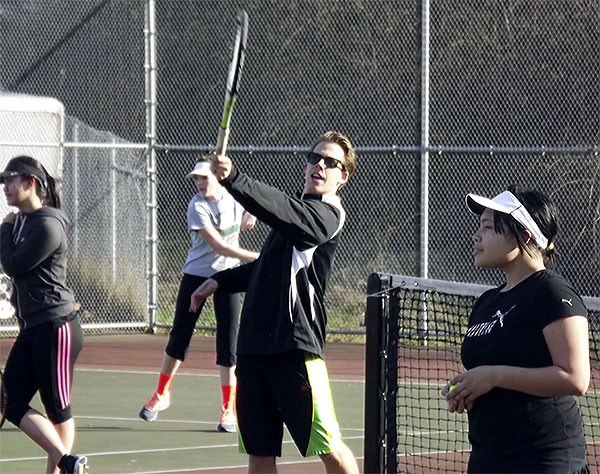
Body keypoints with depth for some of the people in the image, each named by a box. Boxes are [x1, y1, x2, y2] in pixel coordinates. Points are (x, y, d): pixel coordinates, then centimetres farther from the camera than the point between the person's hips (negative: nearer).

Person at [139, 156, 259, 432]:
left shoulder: (234, 197, 0)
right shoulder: (197, 207, -15)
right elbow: (218, 245, -23)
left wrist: (249, 217, 1)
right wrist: (255, 257, -26)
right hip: (196, 275, -2)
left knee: (228, 343, -4)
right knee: (179, 336, 5)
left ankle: (228, 410, 2)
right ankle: (161, 394, 25)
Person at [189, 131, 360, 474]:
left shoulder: (327, 214, -7)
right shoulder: (299, 208, 19)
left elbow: (278, 208, -28)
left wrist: (233, 179, -39)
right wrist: (221, 280, 24)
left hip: (296, 346, -8)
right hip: (254, 343, 8)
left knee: (327, 445, -7)